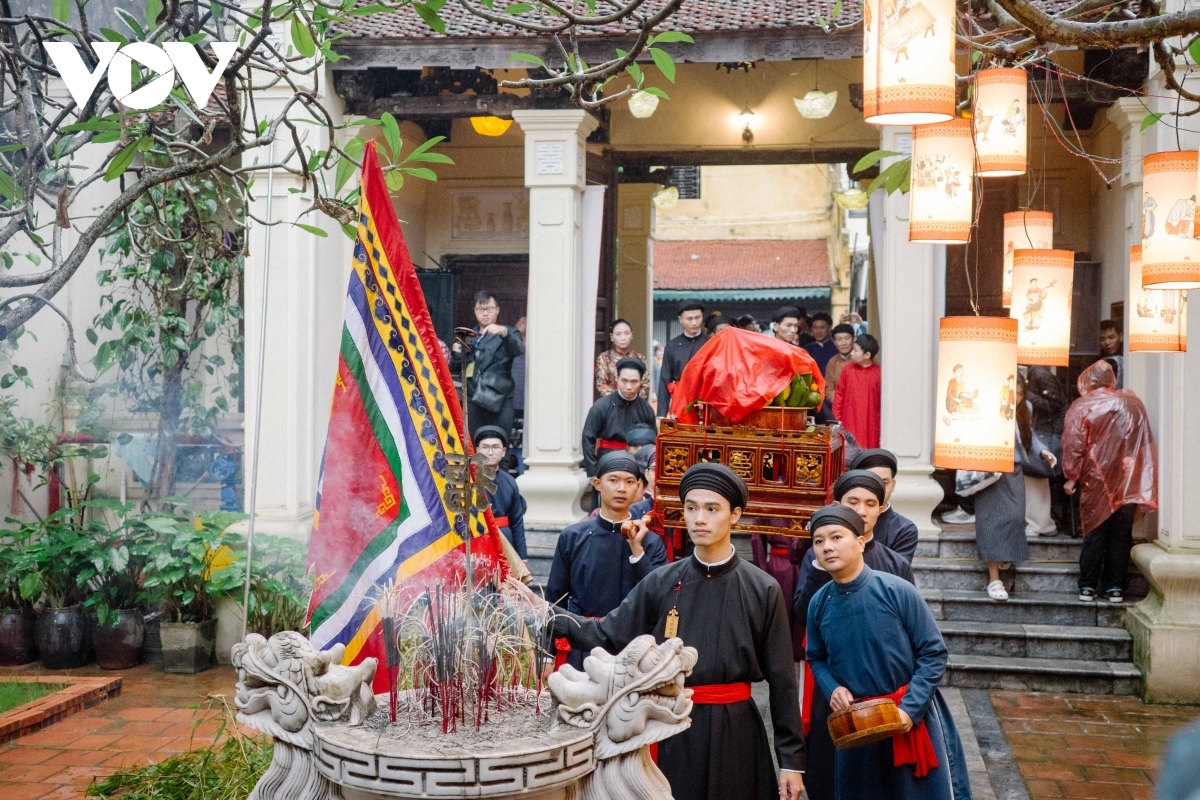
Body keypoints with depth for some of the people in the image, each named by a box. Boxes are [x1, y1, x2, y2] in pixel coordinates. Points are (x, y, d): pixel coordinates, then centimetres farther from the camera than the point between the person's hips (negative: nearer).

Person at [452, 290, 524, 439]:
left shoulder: (508, 334, 8)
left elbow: (519, 350, -15)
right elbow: (456, 367, 19)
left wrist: (504, 332, -34)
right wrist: (457, 354, -3)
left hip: (499, 400, -3)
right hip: (473, 400, 3)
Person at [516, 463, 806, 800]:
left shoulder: (763, 590, -4)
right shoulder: (662, 581, 1)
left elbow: (781, 678, -2)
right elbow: (608, 636, 0)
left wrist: (791, 758, -2)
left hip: (734, 729, -1)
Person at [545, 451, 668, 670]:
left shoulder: (650, 542, 1)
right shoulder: (572, 537, 0)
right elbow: (555, 600, 5)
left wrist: (637, 549, -14)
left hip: (631, 651, 0)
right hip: (579, 651, 0)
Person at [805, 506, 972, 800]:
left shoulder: (897, 590, -17)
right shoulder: (818, 604, -5)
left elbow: (934, 653, -11)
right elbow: (816, 659, 10)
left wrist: (909, 709, -18)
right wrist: (832, 689, -10)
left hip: (911, 716, -3)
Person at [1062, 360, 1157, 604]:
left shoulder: (1082, 406, -6)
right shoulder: (1133, 403, 6)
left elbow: (1073, 446, -9)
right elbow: (1146, 443, 14)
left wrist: (1072, 476, -1)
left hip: (1096, 482, -2)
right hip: (1129, 483, 2)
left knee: (1094, 534, 6)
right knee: (1121, 535, 8)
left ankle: (1088, 587, 8)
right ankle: (1115, 588, 10)